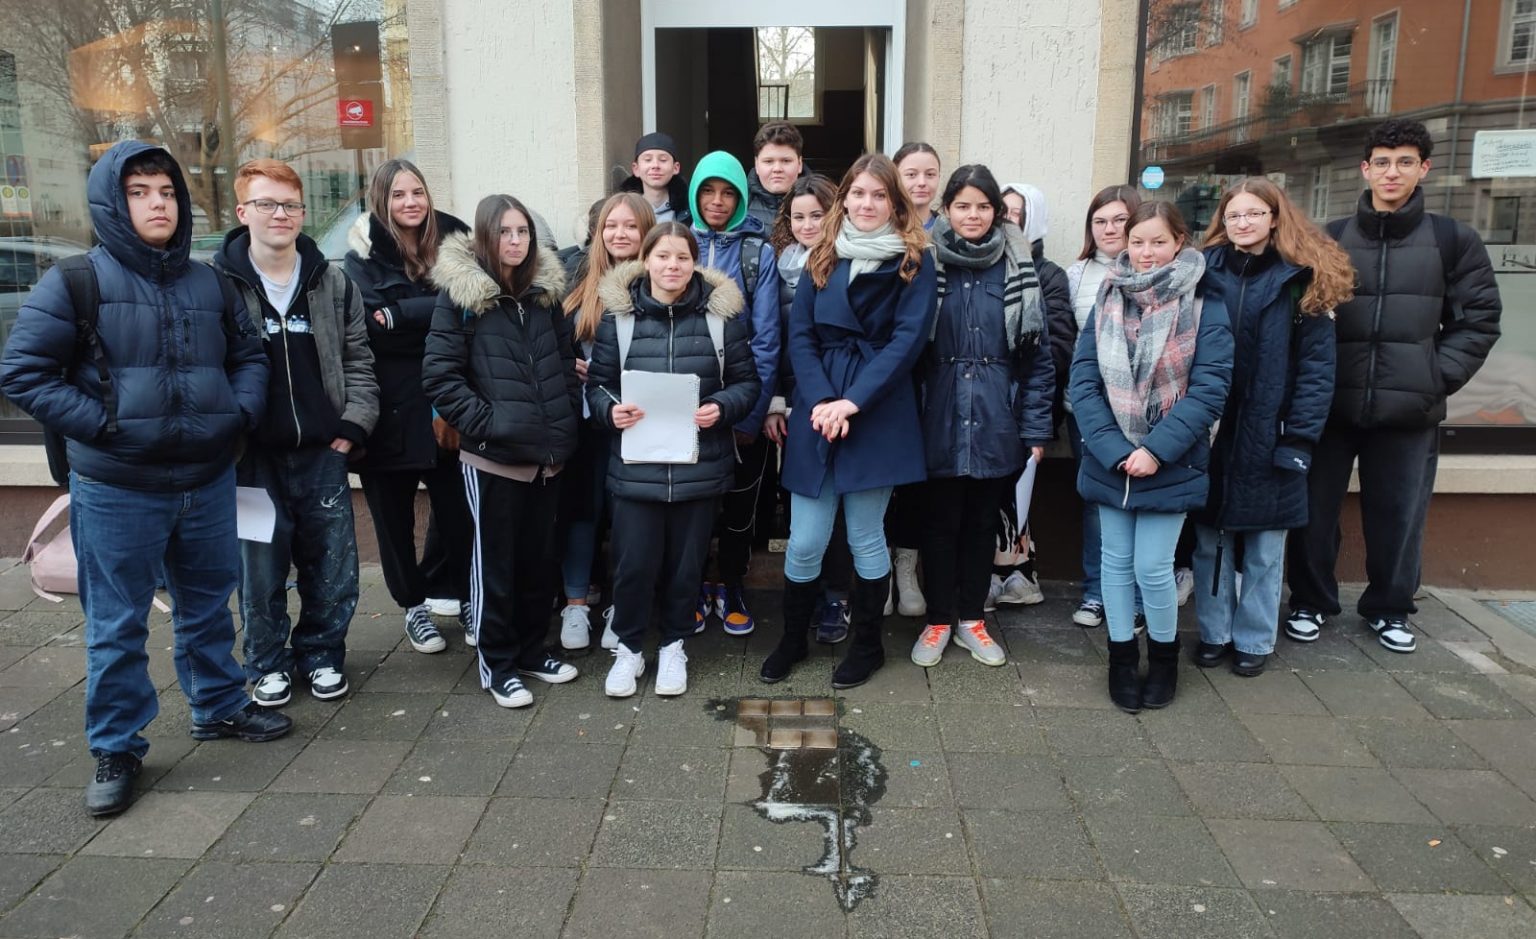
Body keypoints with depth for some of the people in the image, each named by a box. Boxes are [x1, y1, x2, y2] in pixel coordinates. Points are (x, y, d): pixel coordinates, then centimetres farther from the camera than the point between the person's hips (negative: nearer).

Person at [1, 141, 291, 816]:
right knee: (117, 627, 6)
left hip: (207, 482, 4)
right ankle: (116, 750, 21)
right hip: (117, 490, -4)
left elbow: (249, 355, 17)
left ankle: (219, 706, 37)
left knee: (208, 607, 19)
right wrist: (103, 424, -16)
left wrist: (240, 413, 0)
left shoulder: (208, 283, 7)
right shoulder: (77, 282, -7)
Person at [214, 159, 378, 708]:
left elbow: (358, 360, 8)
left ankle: (321, 653, 27)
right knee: (260, 565, 6)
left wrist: (352, 426, -1)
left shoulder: (332, 283, 5)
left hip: (323, 452, 2)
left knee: (332, 565, 8)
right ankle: (268, 663, 25)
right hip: (252, 456, -2)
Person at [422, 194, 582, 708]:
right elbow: (439, 375, -10)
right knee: (495, 561, 5)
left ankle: (531, 649, 30)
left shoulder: (545, 291, 8)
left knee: (538, 556, 14)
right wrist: (484, 421, -16)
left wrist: (567, 424, 6)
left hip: (547, 451, 5)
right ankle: (496, 664, 18)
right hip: (492, 454, -5)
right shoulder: (461, 293, -6)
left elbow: (566, 364, 15)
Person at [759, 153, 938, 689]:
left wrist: (852, 402, -16)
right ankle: (792, 639, 26)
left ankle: (868, 645, 26)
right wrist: (819, 400, -13)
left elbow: (908, 339, -9)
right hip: (817, 413, 3)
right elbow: (800, 335, 3)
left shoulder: (914, 261, 1)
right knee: (805, 540, 5)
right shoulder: (823, 259, 10)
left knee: (865, 537, 7)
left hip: (878, 418, -2)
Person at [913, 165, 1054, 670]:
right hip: (940, 420, -1)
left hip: (996, 423, 1)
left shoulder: (1017, 268, 1)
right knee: (940, 522, 9)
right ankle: (938, 620, 25)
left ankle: (971, 618, 29)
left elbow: (1037, 353, 2)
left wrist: (1036, 427, -2)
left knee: (982, 522, 14)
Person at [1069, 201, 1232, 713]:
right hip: (1109, 459, 3)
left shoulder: (1204, 305, -5)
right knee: (1117, 560, 11)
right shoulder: (1108, 298, 3)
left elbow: (1209, 388, -11)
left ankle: (1164, 655, 25)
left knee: (1152, 566, -1)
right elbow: (1083, 379, -3)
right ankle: (1122, 657, 27)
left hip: (1170, 465, -3)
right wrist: (1113, 449, -15)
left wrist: (1156, 450, -18)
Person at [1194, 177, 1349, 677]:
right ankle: (1214, 632, 25)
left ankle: (1253, 640, 23)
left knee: (1264, 549, 9)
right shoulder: (1203, 274, 3)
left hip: (1268, 441, -1)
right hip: (1208, 438, 1)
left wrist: (1299, 439, -12)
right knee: (1210, 542, 11)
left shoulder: (1302, 281, -1)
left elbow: (1316, 366, -5)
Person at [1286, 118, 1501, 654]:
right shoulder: (1330, 239, 6)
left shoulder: (1453, 240, 4)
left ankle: (1390, 609, 28)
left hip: (1410, 411, 0)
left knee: (1400, 517, 9)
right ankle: (1311, 602, 24)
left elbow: (1479, 318, 5)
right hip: (1329, 405, 0)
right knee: (1315, 511, 6)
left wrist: (1438, 377, -5)